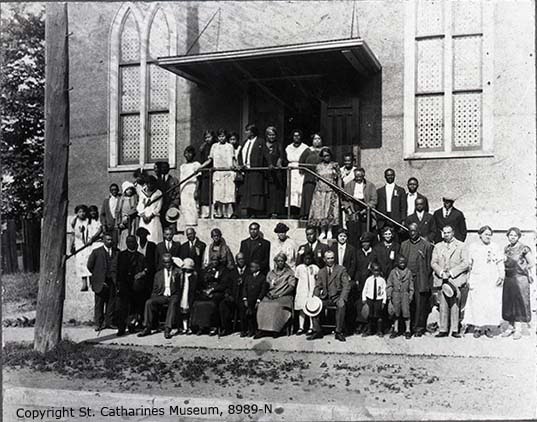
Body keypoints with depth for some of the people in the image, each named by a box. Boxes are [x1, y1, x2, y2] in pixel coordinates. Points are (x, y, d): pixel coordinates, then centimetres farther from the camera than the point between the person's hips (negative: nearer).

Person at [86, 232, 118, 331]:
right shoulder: (96, 252, 4)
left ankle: (109, 322, 10)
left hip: (113, 281, 2)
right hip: (100, 282, -2)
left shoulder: (117, 252, 9)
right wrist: (97, 275, 5)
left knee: (111, 303, 3)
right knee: (99, 303, 1)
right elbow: (90, 266, 6)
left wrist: (116, 277, 2)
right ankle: (99, 323, 7)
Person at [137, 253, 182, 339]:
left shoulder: (178, 272, 9)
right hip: (161, 296, 3)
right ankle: (147, 328, -20)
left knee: (173, 303, -37)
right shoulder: (158, 274, 19)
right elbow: (155, 290, 19)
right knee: (149, 302, -24)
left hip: (173, 296, -3)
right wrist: (153, 298, 1)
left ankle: (167, 329, -41)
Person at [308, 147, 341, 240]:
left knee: (330, 211, -7)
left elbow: (339, 178, 5)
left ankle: (329, 232, 0)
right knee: (320, 211, -2)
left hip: (332, 191, -2)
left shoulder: (335, 165, 6)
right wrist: (315, 190, 7)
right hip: (320, 191, 2)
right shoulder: (318, 166, 12)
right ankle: (323, 232, 3)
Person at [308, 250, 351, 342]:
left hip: (337, 296, -4)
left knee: (341, 305, -35)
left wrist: (342, 299, -20)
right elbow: (318, 286, 13)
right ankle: (317, 331, -10)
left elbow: (346, 286, -5)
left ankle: (339, 332, -24)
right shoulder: (321, 271, 15)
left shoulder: (341, 269, 3)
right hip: (325, 297, 4)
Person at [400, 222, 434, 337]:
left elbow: (429, 264, 2)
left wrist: (426, 279, -4)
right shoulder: (404, 245, 13)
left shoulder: (426, 245, 2)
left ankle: (419, 328, 5)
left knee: (420, 305, -2)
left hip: (421, 279, -3)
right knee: (408, 305, 2)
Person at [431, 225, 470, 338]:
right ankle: (443, 330, 4)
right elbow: (433, 262, 10)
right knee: (443, 305, 0)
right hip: (442, 280, 2)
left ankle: (455, 330, 2)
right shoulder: (437, 247, 16)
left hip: (456, 279, -2)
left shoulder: (461, 246, 6)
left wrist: (451, 272, -10)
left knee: (455, 305, -3)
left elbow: (465, 263, -3)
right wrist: (441, 272, -8)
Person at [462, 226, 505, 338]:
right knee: (477, 304, -5)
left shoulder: (496, 248, 10)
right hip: (477, 281, 0)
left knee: (492, 305, -4)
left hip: (492, 281, 0)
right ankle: (477, 327, 2)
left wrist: (501, 275, -5)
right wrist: (468, 279, 6)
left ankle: (489, 328, 4)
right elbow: (469, 264, 10)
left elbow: (500, 264, 9)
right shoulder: (472, 247, 9)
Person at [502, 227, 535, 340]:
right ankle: (511, 327, 18)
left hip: (520, 279, -6)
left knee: (519, 303, -2)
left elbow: (532, 263, -4)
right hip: (508, 279, 6)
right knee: (508, 303, 8)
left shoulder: (524, 249, -7)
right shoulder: (506, 249, 10)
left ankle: (518, 329, 4)